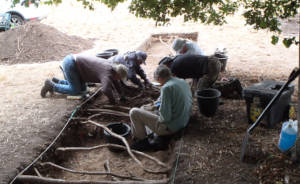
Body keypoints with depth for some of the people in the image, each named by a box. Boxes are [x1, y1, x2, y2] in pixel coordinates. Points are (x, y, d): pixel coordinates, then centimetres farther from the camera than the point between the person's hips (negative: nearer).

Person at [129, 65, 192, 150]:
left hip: (170, 127, -9)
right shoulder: (184, 82, 2)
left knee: (133, 112, -3)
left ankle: (142, 140, 14)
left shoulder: (166, 87, -23)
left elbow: (165, 117, -26)